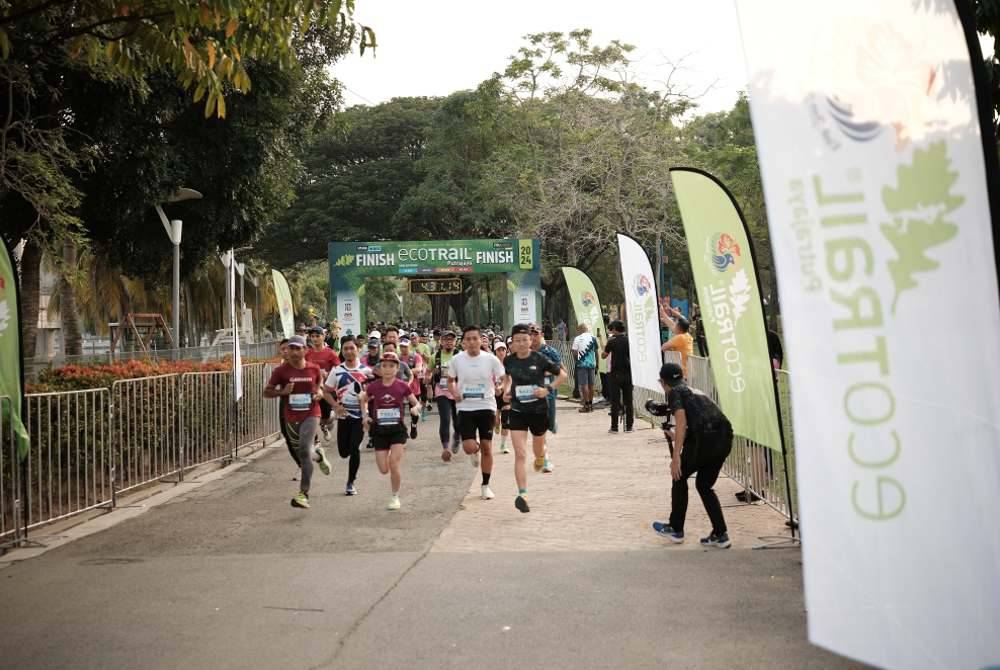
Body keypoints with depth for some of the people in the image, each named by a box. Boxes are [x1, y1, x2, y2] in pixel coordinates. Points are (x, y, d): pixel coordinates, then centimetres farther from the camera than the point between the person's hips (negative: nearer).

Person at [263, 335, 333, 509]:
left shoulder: (314, 368, -1)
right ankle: (318, 454, 53)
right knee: (302, 452, 15)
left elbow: (320, 380, 22)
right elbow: (266, 392, 0)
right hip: (291, 418, 2)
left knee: (304, 450, -20)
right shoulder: (281, 370, -5)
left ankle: (303, 494, -18)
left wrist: (320, 391, 0)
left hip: (311, 415, -2)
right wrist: (282, 391, -18)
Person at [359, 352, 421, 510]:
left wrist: (415, 408, -19)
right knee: (384, 470, 0)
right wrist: (365, 415, 1)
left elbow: (417, 403, 4)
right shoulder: (373, 386, -3)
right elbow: (363, 400, 16)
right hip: (379, 430, 2)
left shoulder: (402, 386, -5)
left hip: (397, 429, -2)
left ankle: (395, 497, 9)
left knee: (394, 465, -12)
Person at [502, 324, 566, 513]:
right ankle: (522, 495, -13)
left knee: (538, 450, 20)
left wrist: (548, 389, -15)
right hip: (517, 412, 1)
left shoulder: (540, 359, -11)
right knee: (520, 455, -11)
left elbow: (562, 374, -2)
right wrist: (506, 390, 1)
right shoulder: (509, 360, -2)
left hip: (539, 410, -1)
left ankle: (541, 458, 59)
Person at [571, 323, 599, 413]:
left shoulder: (577, 339, -4)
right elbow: (596, 352, 8)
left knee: (584, 384, -2)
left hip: (582, 364, -4)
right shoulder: (593, 338, 6)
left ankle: (586, 405, -4)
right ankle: (590, 404, 18)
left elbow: (574, 352, -10)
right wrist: (597, 365, 15)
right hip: (592, 364, 4)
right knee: (591, 384, 11)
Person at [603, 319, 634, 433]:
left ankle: (614, 427, 1)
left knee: (615, 401, 1)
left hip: (616, 374, -3)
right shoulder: (629, 340, 3)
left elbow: (604, 355, 1)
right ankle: (629, 426, 10)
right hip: (628, 373, 3)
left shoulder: (612, 341, -7)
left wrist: (606, 345, 13)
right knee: (628, 401, 8)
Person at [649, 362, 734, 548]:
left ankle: (676, 529, 23)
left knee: (679, 476, 16)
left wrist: (676, 457, -13)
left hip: (705, 438, -6)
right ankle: (720, 534, 14)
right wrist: (677, 438, 60)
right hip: (725, 438, 7)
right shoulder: (696, 391, 30)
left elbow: (681, 423, -9)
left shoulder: (675, 392, 7)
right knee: (704, 486, 21)